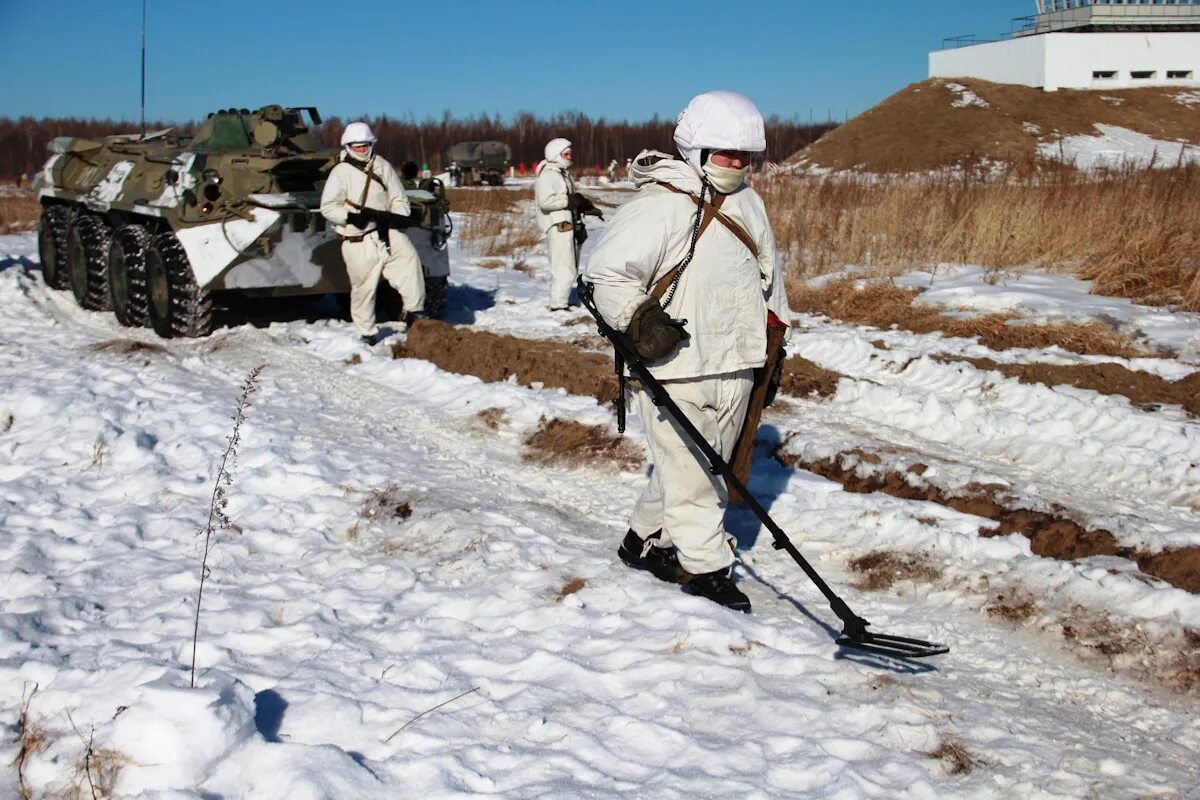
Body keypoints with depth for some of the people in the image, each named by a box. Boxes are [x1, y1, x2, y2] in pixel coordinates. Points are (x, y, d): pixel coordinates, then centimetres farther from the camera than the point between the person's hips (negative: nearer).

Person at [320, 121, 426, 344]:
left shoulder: (382, 166, 8)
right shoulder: (340, 172, -2)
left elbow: (399, 198, 11)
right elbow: (327, 207, -4)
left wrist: (399, 216, -8)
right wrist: (349, 216, -20)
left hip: (387, 231, 3)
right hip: (357, 240, -2)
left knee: (409, 260, -20)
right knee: (363, 286, 2)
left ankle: (414, 311, -13)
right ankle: (366, 332, 15)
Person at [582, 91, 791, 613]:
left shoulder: (747, 203, 13)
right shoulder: (658, 205, -12)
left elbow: (768, 274, 25)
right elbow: (607, 272, -15)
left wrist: (773, 336, 24)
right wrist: (639, 320, -26)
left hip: (733, 365, 8)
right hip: (675, 370, -8)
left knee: (705, 466, 15)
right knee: (689, 471, -3)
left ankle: (646, 539, 31)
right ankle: (707, 567, 9)